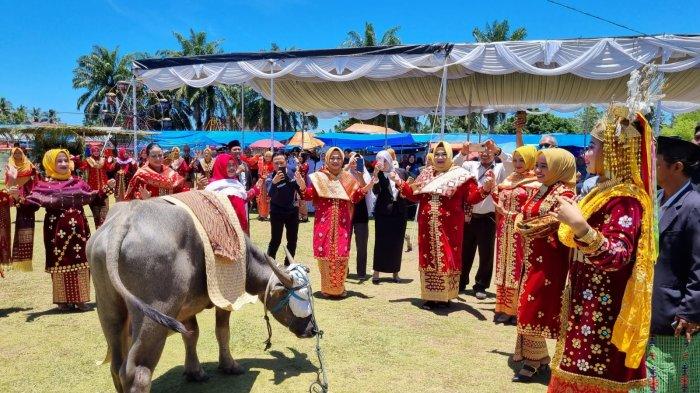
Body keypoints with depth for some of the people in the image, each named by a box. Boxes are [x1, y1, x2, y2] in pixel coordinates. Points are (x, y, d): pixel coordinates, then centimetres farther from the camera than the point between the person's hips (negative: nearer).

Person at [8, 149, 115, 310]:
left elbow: (94, 198, 16)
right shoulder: (43, 185, 0)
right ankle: (64, 300, 14)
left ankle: (81, 298, 15)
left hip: (78, 229, 3)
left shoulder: (78, 182, 10)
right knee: (60, 263, 2)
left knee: (80, 262, 5)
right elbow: (32, 205, -8)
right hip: (58, 231, -3)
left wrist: (107, 188, 5)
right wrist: (19, 197, -25)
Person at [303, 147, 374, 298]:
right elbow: (309, 195, -4)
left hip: (342, 223, 1)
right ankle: (327, 288, 13)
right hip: (324, 222, -1)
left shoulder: (348, 177, 8)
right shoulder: (319, 177, 3)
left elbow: (355, 198, 2)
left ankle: (339, 287, 15)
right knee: (325, 253, 0)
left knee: (341, 254, 1)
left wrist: (366, 187, -12)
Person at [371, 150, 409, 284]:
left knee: (397, 243, 6)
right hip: (383, 212, -2)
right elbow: (376, 191, -17)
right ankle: (376, 272, 4)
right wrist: (376, 173, -25)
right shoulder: (378, 174, 0)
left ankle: (395, 272, 17)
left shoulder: (402, 172, 7)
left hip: (399, 212, 2)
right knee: (381, 242, -2)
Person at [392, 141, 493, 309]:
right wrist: (399, 182, 14)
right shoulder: (426, 174, 12)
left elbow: (471, 197, -9)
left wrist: (485, 188, -26)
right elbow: (415, 195, 16)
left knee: (447, 259, 0)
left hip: (449, 227, -4)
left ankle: (445, 297, 12)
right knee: (428, 259, 8)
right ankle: (430, 296, 19)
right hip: (428, 225, 4)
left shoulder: (460, 175, -2)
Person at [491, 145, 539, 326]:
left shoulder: (535, 183, -6)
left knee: (518, 268, -2)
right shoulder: (508, 180, 14)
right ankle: (504, 307, 19)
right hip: (505, 230, 6)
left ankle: (516, 310, 7)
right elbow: (499, 204, 15)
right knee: (503, 267, 10)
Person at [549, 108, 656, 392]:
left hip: (603, 309, -10)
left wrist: (581, 227, -49)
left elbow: (617, 256, -34)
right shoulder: (608, 191, 11)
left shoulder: (625, 199, -19)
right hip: (588, 303, 10)